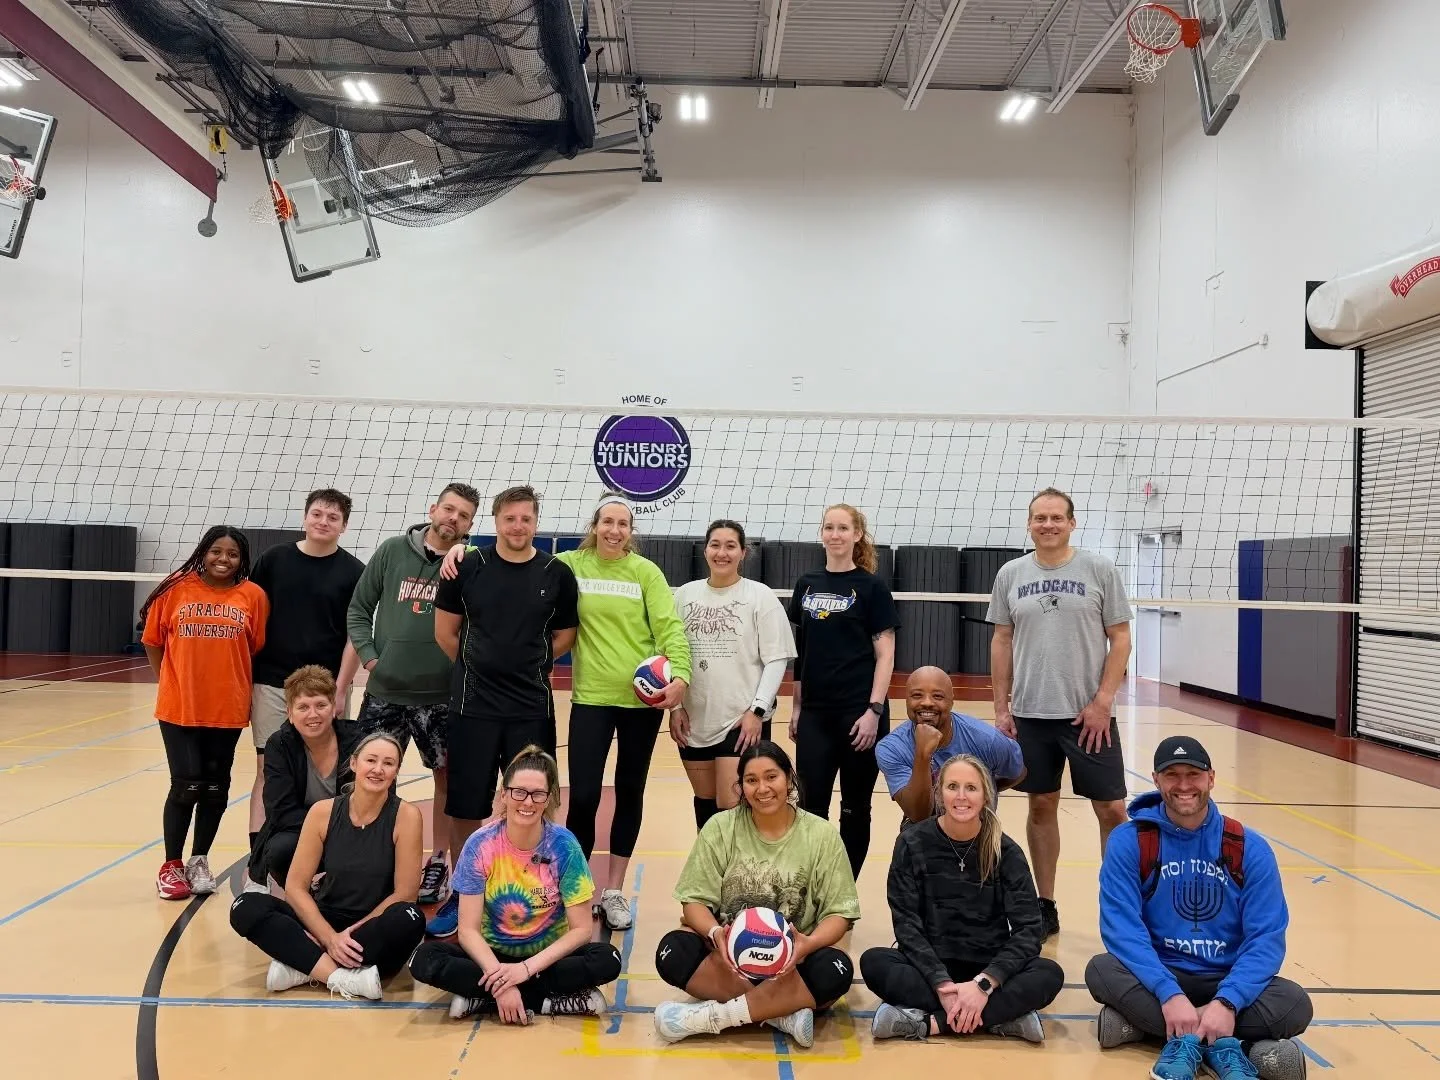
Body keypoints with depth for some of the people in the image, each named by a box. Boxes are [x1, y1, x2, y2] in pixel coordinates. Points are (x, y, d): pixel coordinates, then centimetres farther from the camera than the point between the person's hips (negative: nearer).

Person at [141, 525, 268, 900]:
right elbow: (153, 641, 6)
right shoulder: (176, 589, -3)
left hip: (228, 708, 1)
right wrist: (172, 681, 5)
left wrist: (241, 686, 0)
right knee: (186, 786, 1)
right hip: (179, 707, -1)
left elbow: (259, 649, 3)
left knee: (215, 788, 10)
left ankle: (199, 861, 28)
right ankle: (171, 865, 18)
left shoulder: (253, 596, -3)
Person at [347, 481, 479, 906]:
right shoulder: (392, 551, 2)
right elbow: (359, 607, 7)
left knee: (447, 777, 9)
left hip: (443, 696, -1)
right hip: (384, 691, 2)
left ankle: (438, 861, 25)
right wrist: (368, 655, -2)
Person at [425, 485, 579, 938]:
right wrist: (479, 670, 9)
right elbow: (445, 631, 8)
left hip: (532, 710, 0)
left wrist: (528, 667, 6)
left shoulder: (557, 573, 0)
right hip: (473, 707, 0)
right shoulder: (467, 566, -1)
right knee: (464, 810, 7)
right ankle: (461, 895, 24)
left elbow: (565, 637, 9)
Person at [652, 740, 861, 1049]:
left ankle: (712, 1017, -26)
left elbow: (839, 913, -4)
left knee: (836, 970, -32)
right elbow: (695, 900, -4)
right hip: (726, 954, 1)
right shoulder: (720, 827, -2)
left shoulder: (821, 835, -3)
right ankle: (783, 1013, -26)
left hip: (790, 959, 0)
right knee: (673, 952, -28)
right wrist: (715, 933, -27)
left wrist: (808, 943, -26)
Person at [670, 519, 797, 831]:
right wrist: (675, 706, 2)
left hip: (743, 721, -4)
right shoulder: (685, 595, 6)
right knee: (705, 804, 15)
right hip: (694, 720, 4)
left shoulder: (761, 597, -3)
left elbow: (776, 660, -5)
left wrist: (757, 711, -13)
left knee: (731, 810, -8)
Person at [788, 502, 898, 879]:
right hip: (815, 712, 4)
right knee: (810, 806, 1)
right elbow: (800, 651, 13)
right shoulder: (807, 585, 9)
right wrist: (795, 706, 12)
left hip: (859, 712, -4)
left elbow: (885, 654, -6)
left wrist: (874, 710, -14)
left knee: (855, 807, 7)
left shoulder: (871, 587, -3)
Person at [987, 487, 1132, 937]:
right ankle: (1045, 907, 21)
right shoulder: (1011, 574, 5)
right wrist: (1001, 707, 3)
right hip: (1029, 713, 2)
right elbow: (1002, 642, 8)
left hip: (1089, 713, -2)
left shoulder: (1100, 570, -2)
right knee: (1041, 806, 10)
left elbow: (1120, 638, -2)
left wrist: (1102, 701, -10)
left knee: (1112, 810, 1)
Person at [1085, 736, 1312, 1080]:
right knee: (1102, 971, -30)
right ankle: (1223, 1043, -26)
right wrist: (1169, 994, -30)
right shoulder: (1129, 841, -9)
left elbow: (1266, 936, -11)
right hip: (1160, 976, 0)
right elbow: (1121, 926, -16)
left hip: (1225, 980, 1)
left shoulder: (1249, 848, -5)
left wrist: (1227, 1003, -26)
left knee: (1295, 1005, -26)